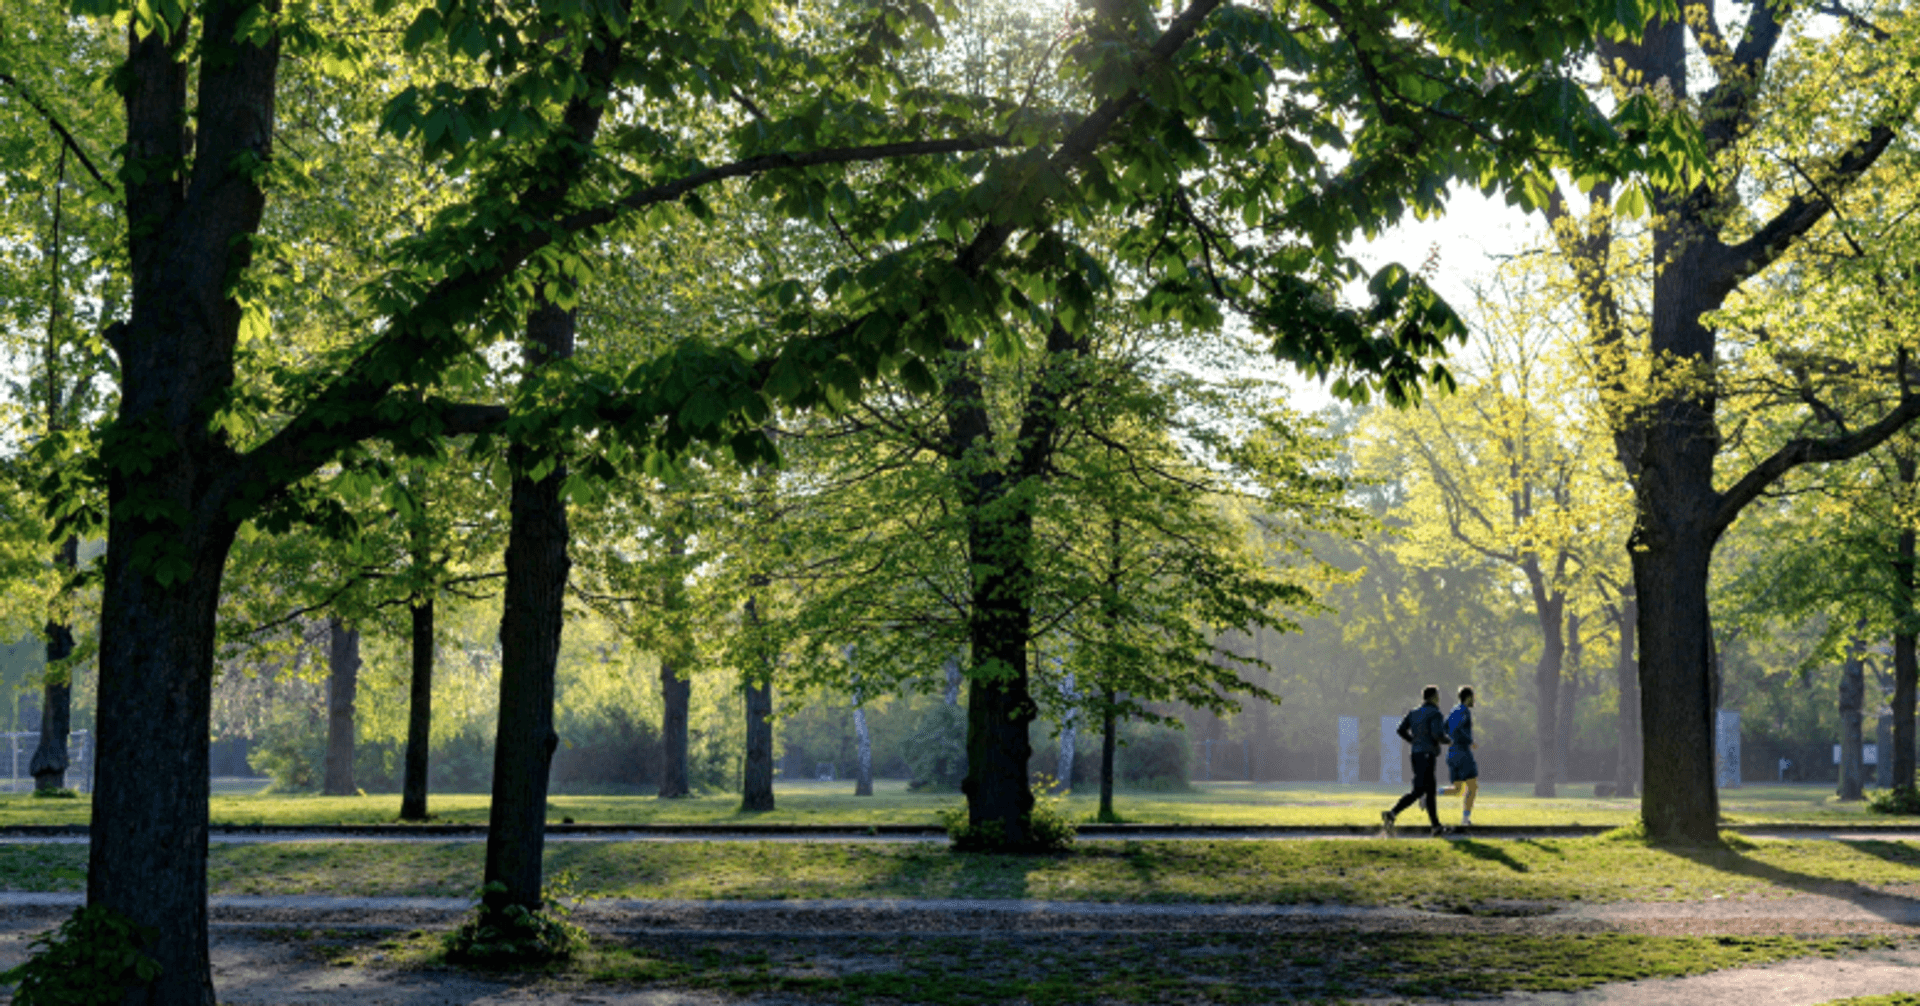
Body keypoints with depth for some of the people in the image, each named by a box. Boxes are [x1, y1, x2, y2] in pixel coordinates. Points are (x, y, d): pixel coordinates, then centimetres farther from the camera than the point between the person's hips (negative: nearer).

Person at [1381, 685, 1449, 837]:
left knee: (1431, 790, 14)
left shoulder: (1414, 712, 12)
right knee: (1418, 792, -12)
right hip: (1428, 756, -8)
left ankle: (1437, 827, 15)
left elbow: (1401, 730, 6)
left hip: (1416, 755, 8)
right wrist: (1447, 740, 0)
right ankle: (1392, 814, -27)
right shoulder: (1435, 714, -9)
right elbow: (1437, 734, -21)